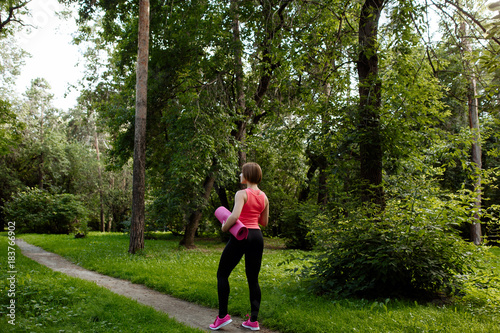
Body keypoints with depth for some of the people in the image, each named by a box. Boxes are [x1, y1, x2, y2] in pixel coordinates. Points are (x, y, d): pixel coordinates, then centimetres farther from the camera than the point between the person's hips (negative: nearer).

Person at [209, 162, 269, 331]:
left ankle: (223, 315, 7)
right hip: (257, 236, 6)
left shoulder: (242, 194, -12)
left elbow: (235, 216, -26)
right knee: (253, 279, 11)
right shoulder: (264, 197, 8)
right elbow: (264, 222, 14)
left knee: (222, 274, 8)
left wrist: (224, 227, -9)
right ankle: (254, 320, 14)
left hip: (240, 236, -6)